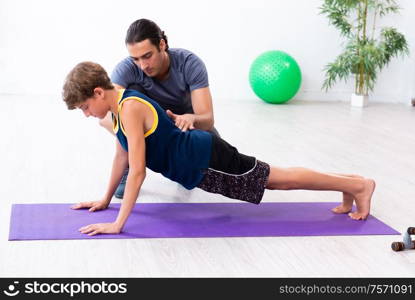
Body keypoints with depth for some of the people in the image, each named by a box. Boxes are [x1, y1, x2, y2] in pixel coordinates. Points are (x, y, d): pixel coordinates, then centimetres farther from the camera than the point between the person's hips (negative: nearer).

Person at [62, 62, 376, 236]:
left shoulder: (130, 109, -25)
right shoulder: (119, 105, 4)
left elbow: (137, 170, -30)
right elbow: (122, 156, 15)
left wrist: (118, 224, -28)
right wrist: (105, 200, 18)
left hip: (207, 161, -9)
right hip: (197, 161, 9)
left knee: (281, 179, 2)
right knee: (277, 178, 17)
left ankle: (359, 185, 14)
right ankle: (349, 185, 29)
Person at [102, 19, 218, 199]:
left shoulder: (190, 63, -32)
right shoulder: (127, 68, -32)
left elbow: (208, 119, -36)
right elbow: (104, 115, -44)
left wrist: (191, 118, -61)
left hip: (185, 117, 0)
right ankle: (129, 169, -18)